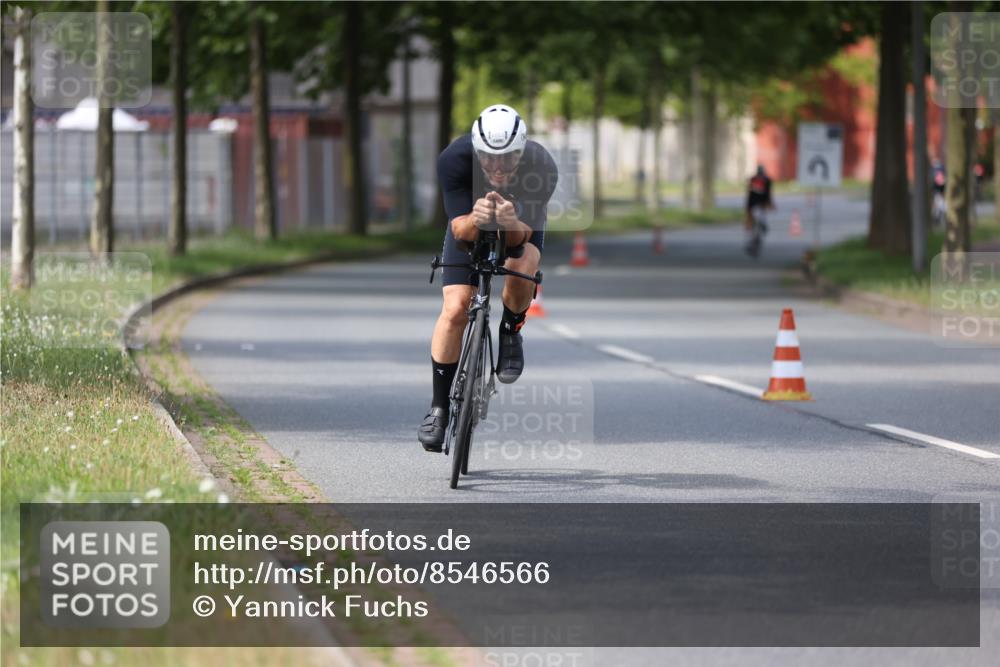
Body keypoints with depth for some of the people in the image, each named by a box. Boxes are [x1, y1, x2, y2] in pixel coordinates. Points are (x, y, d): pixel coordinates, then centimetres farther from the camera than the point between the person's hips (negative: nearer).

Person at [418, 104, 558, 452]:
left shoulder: (541, 167, -36)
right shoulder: (454, 159, -35)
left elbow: (522, 236, -34)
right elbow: (460, 230, -35)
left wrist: (512, 224, -57)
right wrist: (475, 220, -57)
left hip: (521, 230, 0)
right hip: (469, 227, 0)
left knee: (520, 269, -33)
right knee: (455, 309, -17)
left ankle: (510, 333, -2)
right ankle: (439, 407, -3)